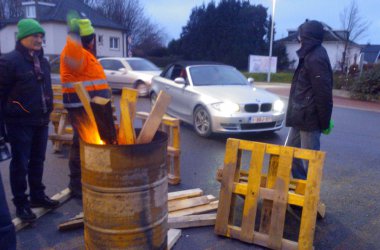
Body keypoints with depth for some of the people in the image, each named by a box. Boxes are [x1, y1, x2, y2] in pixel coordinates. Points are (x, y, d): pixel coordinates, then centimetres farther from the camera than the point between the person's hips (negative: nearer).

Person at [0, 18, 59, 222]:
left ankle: (37, 195, 30)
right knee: (20, 164, 2)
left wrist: (48, 111, 18)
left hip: (41, 121, 7)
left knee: (37, 161, 16)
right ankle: (21, 204, 14)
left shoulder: (43, 62, 13)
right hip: (20, 122, -7)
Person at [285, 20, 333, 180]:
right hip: (300, 117, 10)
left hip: (309, 119, -10)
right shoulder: (310, 56, 13)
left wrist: (325, 122, -18)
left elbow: (324, 94, -21)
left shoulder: (316, 59, -19)